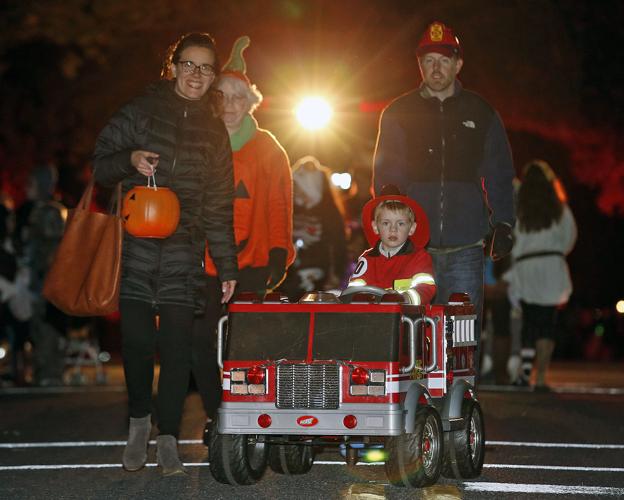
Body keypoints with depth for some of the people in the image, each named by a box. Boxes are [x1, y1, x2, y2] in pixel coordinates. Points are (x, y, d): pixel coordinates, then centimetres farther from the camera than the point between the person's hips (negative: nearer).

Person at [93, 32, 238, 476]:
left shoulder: (214, 131, 14)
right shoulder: (142, 111, 6)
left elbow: (219, 206, 15)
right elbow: (100, 165, 6)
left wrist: (227, 267, 11)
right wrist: (130, 160, -16)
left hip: (184, 248, 2)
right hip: (134, 243, -2)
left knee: (177, 342, -5)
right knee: (136, 337, -6)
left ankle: (168, 438, 2)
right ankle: (139, 421, 16)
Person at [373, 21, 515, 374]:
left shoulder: (481, 115, 11)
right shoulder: (398, 114, 10)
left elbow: (500, 176, 14)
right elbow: (385, 178, 9)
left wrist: (502, 224, 3)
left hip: (465, 248, 0)